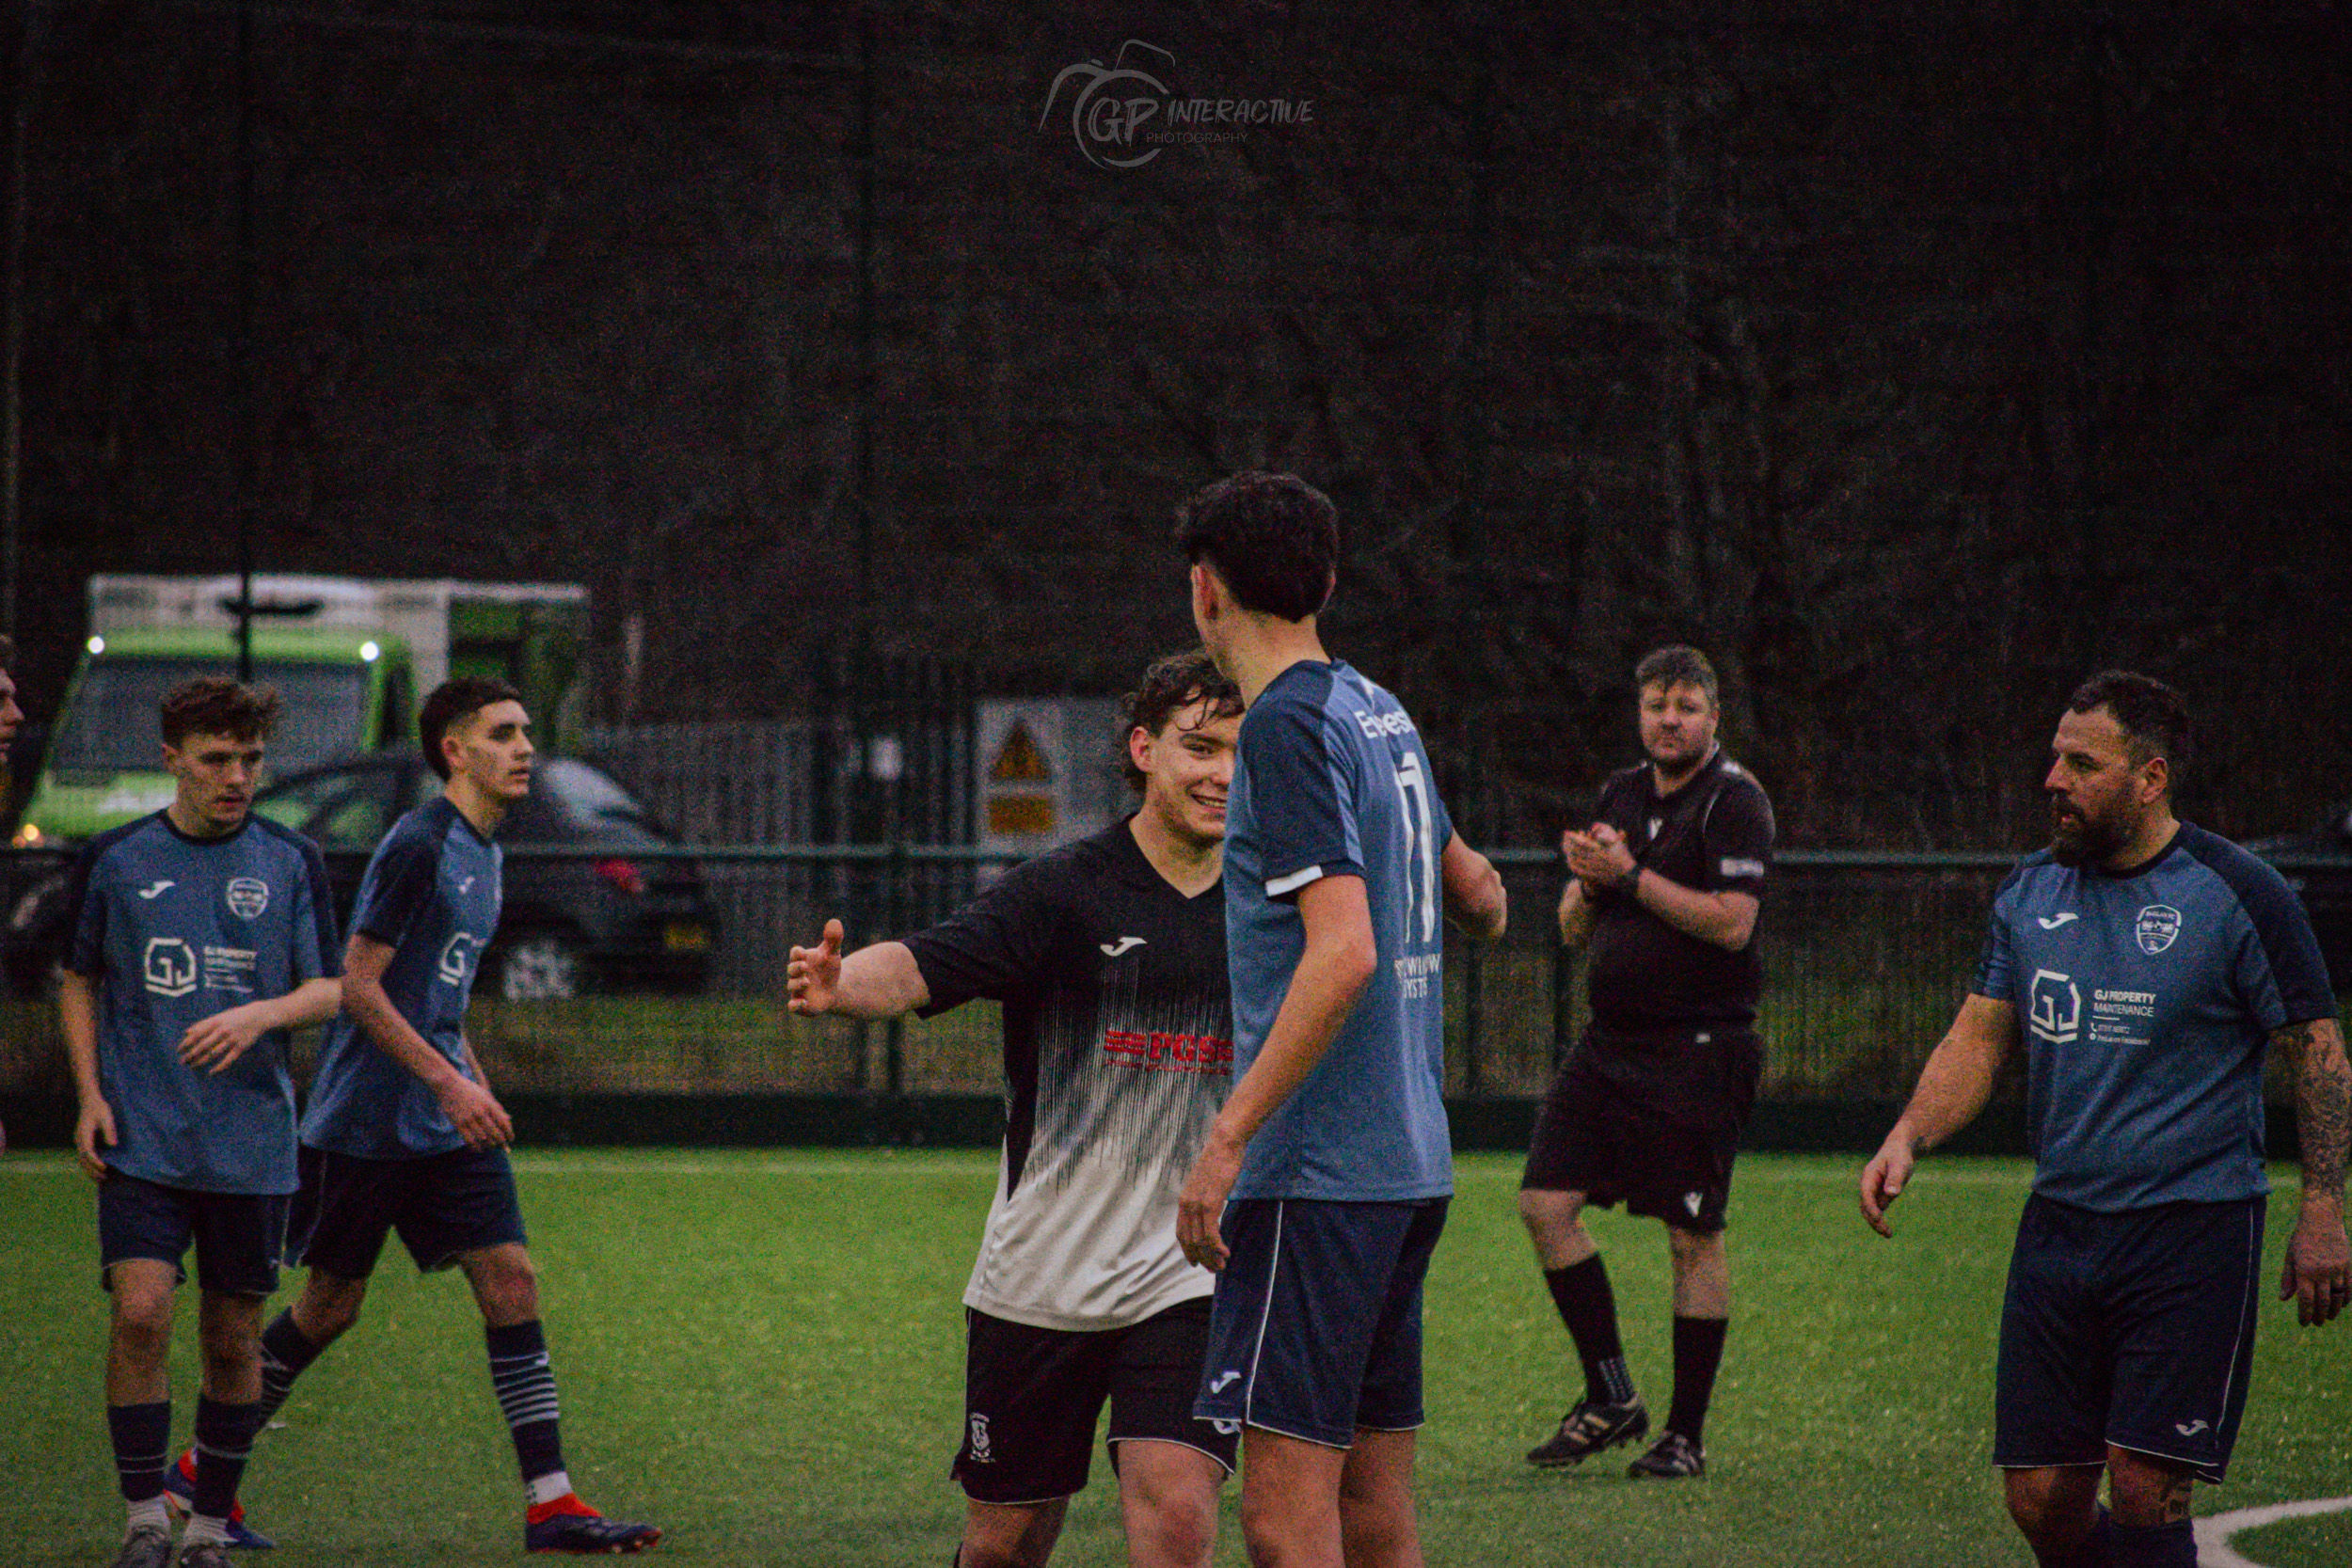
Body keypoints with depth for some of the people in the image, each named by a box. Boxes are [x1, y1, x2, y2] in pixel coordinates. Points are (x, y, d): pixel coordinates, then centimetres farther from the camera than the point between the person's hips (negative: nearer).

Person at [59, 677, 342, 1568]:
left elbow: (330, 991, 4)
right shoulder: (114, 860, 4)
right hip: (142, 1138, -1)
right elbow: (79, 981, 14)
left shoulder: (291, 863, 4)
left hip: (252, 1144, 1)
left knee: (233, 1339, 4)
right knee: (140, 1312, -15)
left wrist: (261, 1015, -17)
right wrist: (89, 1096, 2)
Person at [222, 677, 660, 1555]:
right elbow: (358, 985, -18)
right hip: (365, 1120, -8)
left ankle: (550, 1506, -6)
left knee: (510, 1283, -4)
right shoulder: (418, 846, -14)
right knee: (330, 1306, 2)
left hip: (448, 1123, 8)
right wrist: (449, 1082, -21)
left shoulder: (482, 852, 13)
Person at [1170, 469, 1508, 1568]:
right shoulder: (1381, 716, 14)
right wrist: (1481, 896, 52)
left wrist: (1229, 1137, -23)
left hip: (1315, 1175, -9)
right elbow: (1474, 891, 29)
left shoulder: (1288, 725, -12)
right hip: (1408, 1163, 9)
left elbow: (1343, 952, -21)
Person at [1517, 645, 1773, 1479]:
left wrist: (1629, 875, -14)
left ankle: (1687, 1433, 5)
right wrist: (1587, 882, -3)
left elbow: (1732, 923, -18)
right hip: (1609, 1043, 7)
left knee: (1694, 1236, -3)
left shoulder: (1734, 800, -7)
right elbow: (1573, 927, 19)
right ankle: (1610, 1396, 10)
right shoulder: (1620, 795, 15)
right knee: (1545, 1202, -2)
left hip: (1699, 1050, -7)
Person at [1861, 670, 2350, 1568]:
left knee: (2143, 1489, -13)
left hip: (2194, 1231, -5)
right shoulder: (2031, 892, 9)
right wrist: (1908, 1137, -6)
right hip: (2059, 1225, 5)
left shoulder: (2236, 895, -6)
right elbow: (1979, 1039, 12)